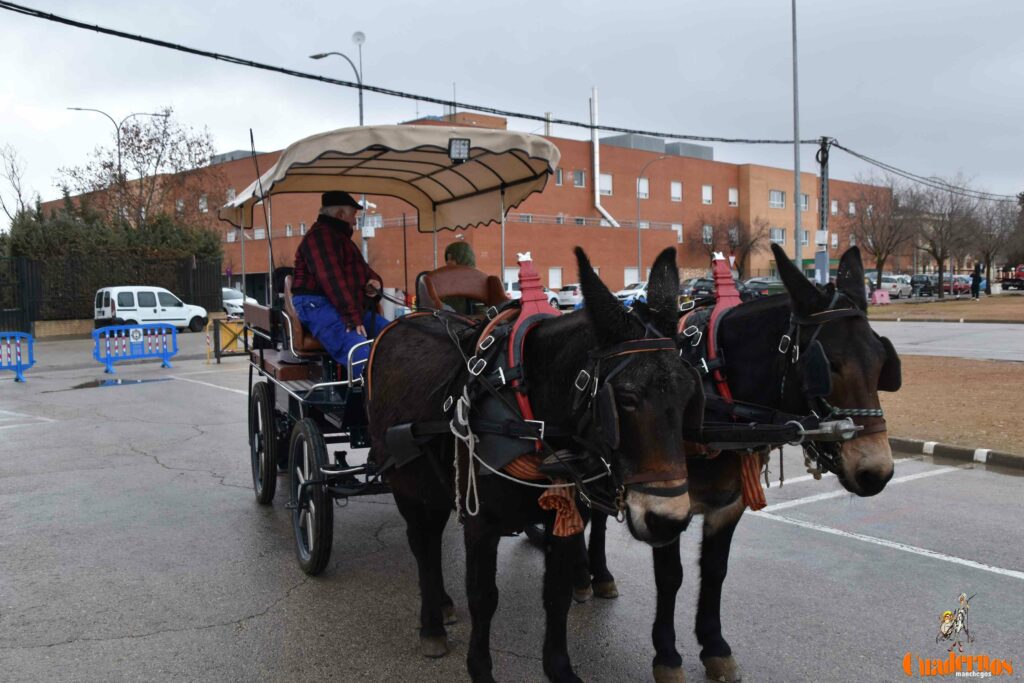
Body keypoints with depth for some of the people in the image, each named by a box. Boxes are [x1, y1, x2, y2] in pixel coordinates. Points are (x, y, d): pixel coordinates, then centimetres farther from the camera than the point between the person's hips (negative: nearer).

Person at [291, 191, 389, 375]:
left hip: (353, 308, 10)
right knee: (361, 353, -33)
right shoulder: (321, 236, -7)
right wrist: (353, 318, -27)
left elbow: (363, 269, 36)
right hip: (318, 305, -10)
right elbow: (332, 280, -19)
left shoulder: (340, 236, 28)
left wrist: (373, 280, 9)